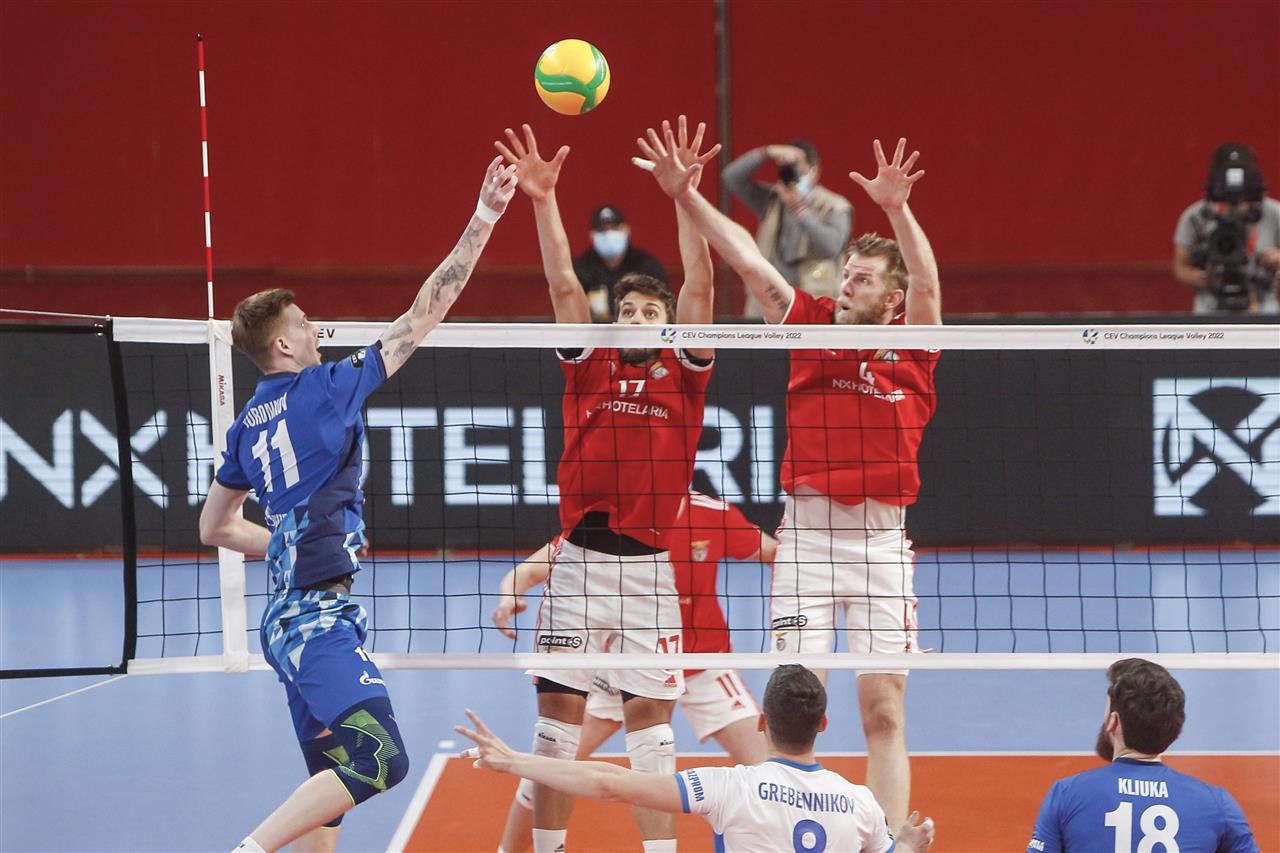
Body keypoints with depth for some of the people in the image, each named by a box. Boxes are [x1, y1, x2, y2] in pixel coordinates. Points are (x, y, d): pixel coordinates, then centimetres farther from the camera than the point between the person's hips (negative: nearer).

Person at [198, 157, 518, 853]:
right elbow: (426, 312, -6)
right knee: (380, 758, -19)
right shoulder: (323, 390, -7)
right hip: (318, 617, -9)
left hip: (290, 617, 9)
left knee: (333, 780, 11)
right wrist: (484, 219, -2)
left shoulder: (250, 423, 14)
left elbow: (215, 528, 24)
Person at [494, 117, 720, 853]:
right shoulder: (590, 367, 8)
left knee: (651, 716, 3)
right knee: (559, 710, 4)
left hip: (648, 564, -1)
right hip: (579, 561, 1)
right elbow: (564, 283, -1)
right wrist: (544, 200, -12)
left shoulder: (682, 372, 6)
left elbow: (700, 286, -6)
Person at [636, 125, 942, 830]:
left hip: (882, 538, -1)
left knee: (884, 709, 1)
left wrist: (896, 209, -30)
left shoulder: (911, 349, 4)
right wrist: (685, 195, -3)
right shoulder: (812, 327, 9)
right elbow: (747, 259, 5)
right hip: (806, 529, 1)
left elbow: (926, 283, -14)